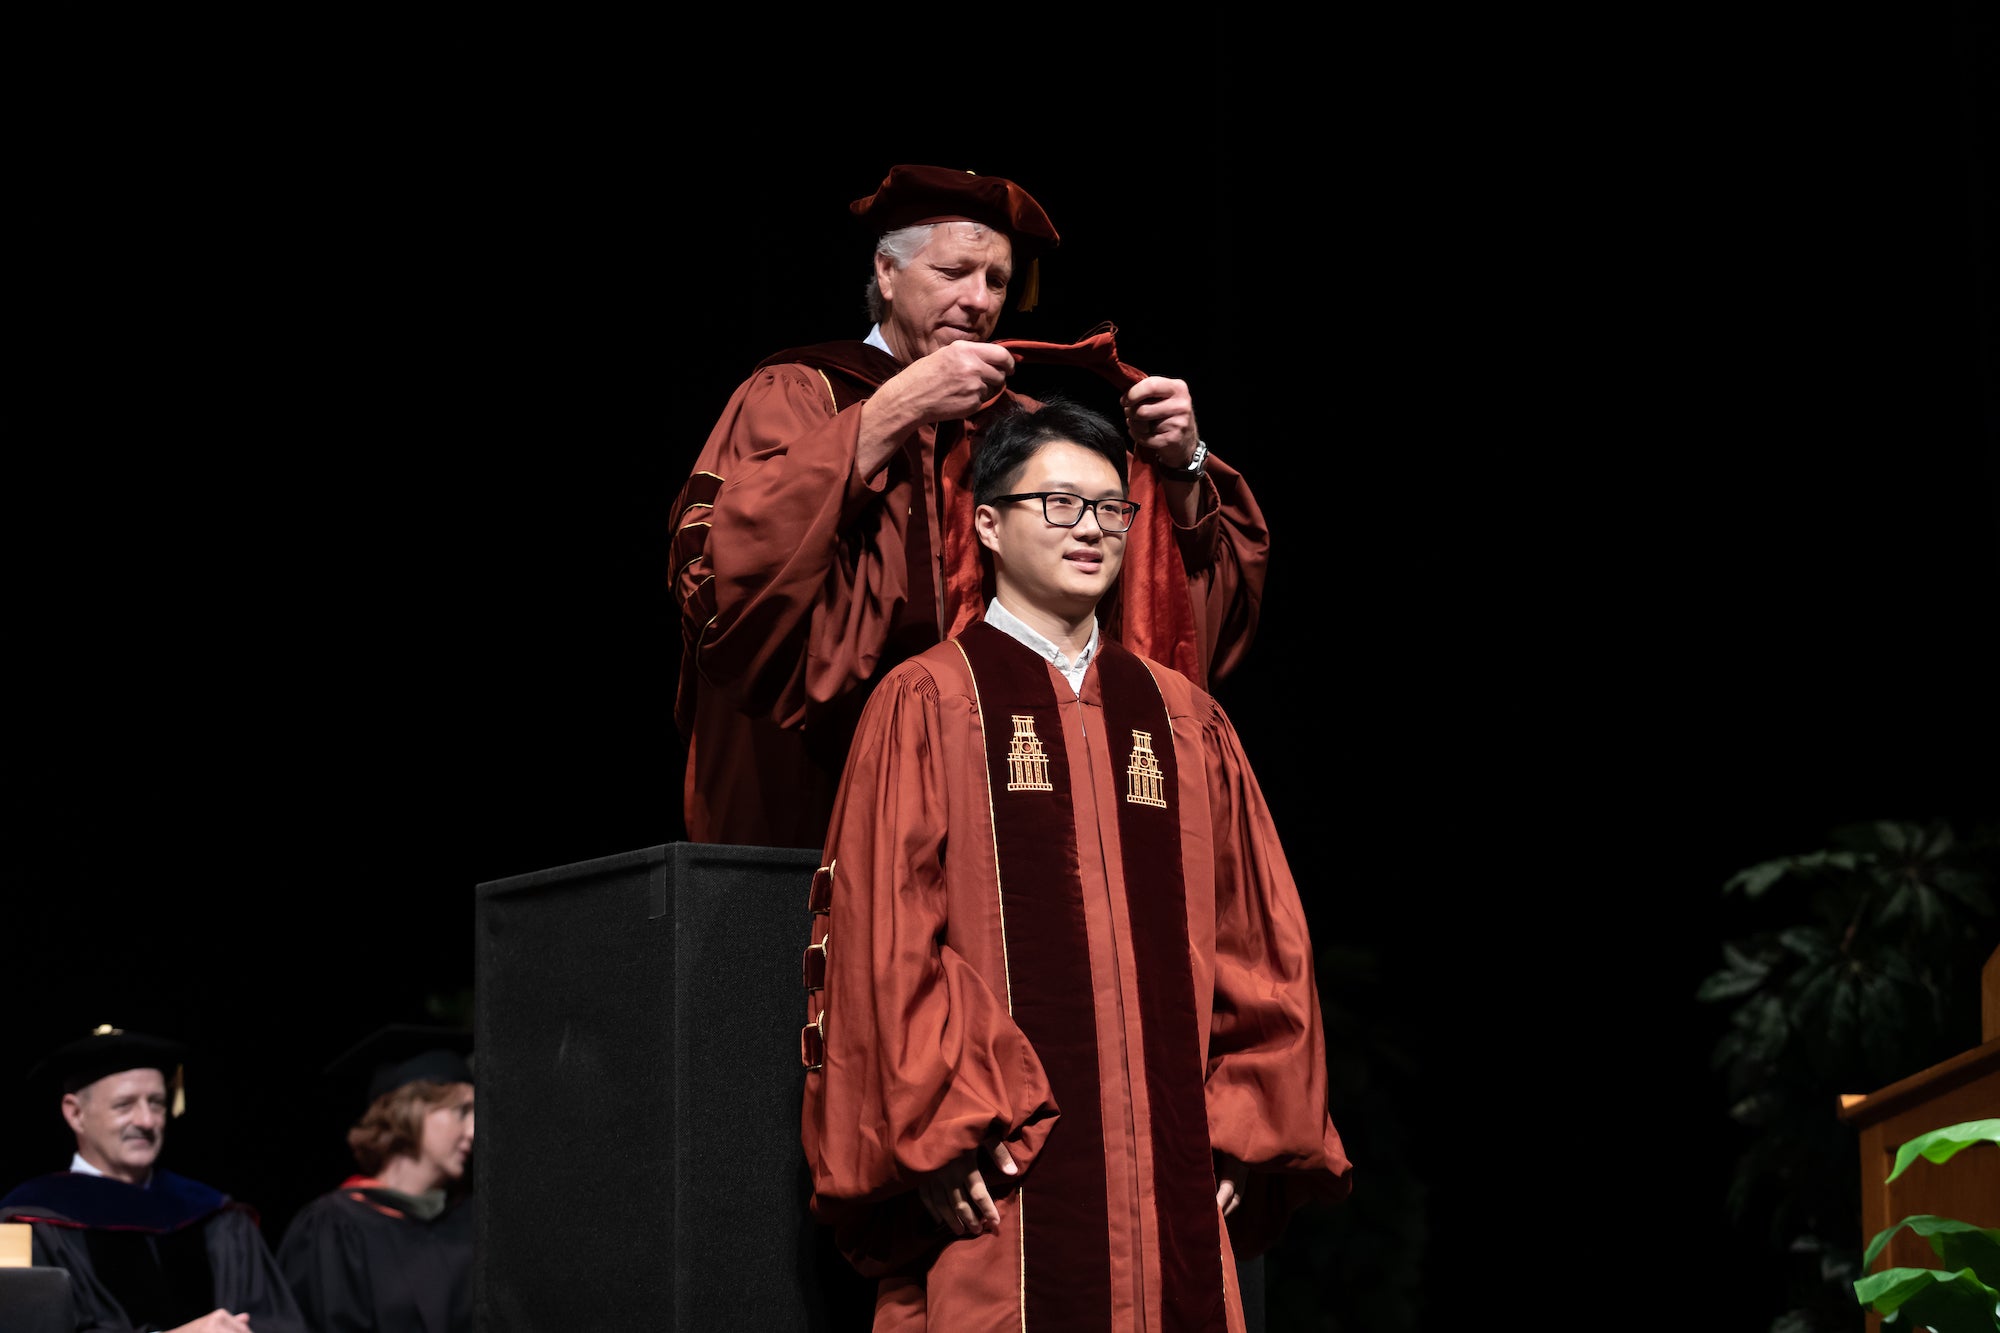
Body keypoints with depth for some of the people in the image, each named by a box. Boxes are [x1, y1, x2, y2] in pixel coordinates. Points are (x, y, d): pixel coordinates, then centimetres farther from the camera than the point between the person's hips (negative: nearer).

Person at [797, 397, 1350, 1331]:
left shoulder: (1184, 718, 16)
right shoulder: (924, 706, 3)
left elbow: (1257, 938, 15)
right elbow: (884, 940, -5)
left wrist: (1239, 1127, 5)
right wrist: (941, 1132, -13)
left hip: (1172, 1175, 4)